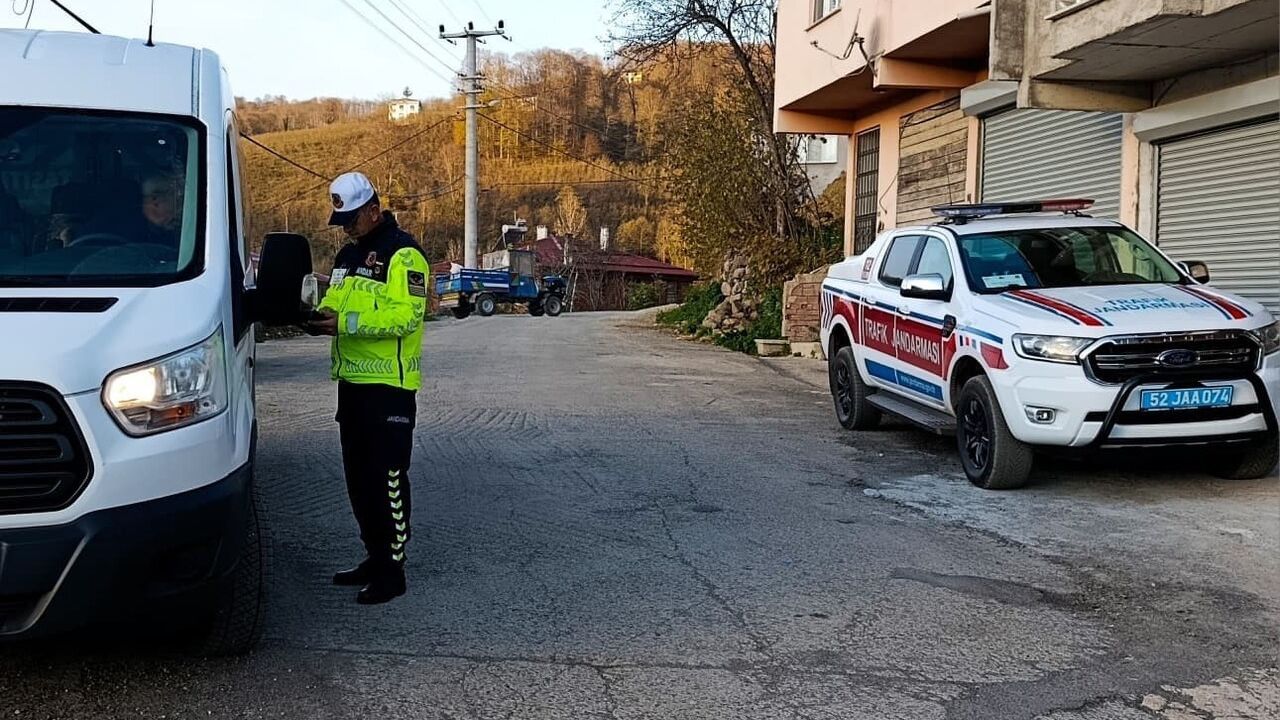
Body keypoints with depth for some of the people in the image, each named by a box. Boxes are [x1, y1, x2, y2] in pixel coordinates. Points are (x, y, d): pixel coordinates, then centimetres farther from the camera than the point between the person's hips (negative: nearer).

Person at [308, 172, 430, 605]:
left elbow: (406, 314, -22)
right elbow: (337, 304, 22)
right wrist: (320, 316, -1)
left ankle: (392, 570, 2)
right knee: (359, 478, 15)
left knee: (388, 479, -5)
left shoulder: (403, 253, -11)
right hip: (352, 380, 9)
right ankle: (375, 557, 26)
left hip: (389, 384, -9)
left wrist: (347, 322, -27)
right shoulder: (348, 254, 18)